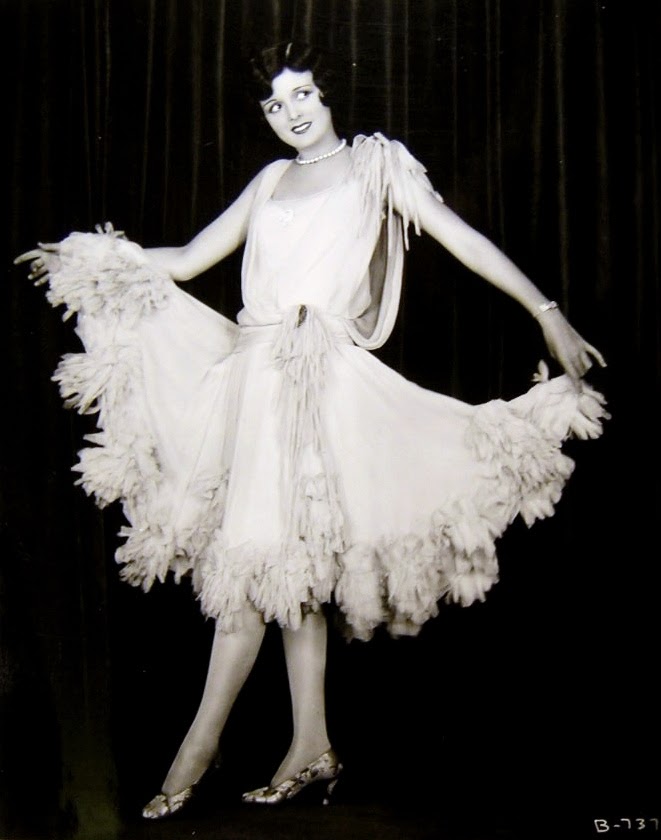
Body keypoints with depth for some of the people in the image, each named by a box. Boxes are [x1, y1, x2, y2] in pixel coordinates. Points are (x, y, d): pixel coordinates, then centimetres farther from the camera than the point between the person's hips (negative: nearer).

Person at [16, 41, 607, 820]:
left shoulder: (375, 163, 9)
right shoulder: (271, 181, 20)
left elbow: (460, 237, 3)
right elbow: (186, 259, 21)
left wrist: (546, 311, -4)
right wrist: (80, 262, 19)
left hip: (319, 376, -5)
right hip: (257, 373, 5)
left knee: (262, 558, -9)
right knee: (294, 565, 6)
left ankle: (198, 748, -1)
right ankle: (313, 747, 13)